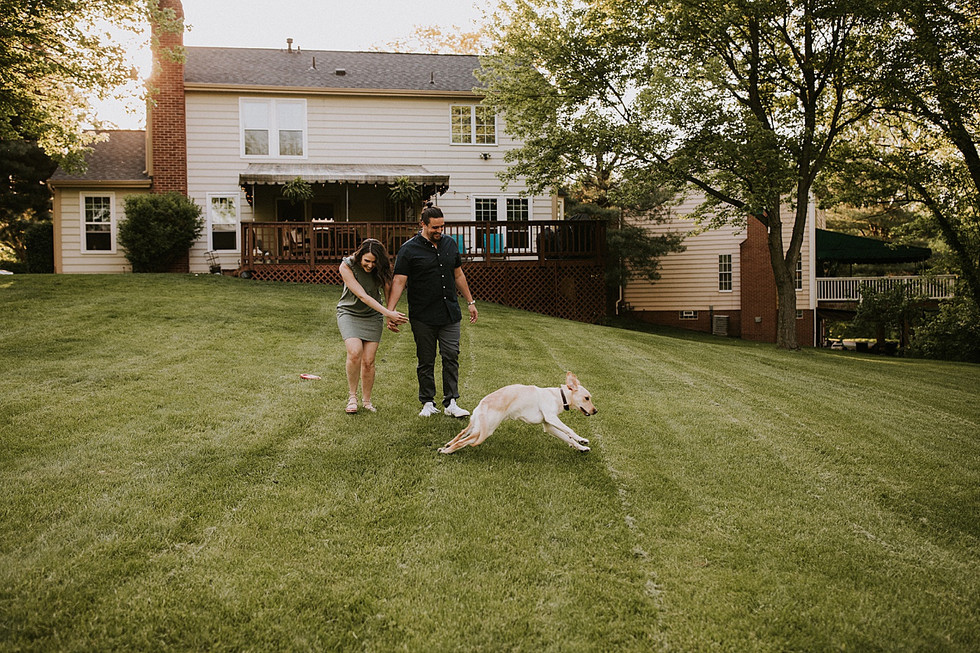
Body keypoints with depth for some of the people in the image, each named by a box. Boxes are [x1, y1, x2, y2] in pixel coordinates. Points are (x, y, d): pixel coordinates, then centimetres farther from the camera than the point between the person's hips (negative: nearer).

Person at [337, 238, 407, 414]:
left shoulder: (381, 268, -12)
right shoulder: (347, 266, -20)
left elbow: (389, 292, -3)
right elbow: (362, 296, -26)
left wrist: (392, 316, -19)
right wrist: (388, 313, -31)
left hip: (372, 316, 2)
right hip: (349, 313, -2)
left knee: (368, 361, -4)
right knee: (354, 353, -24)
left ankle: (366, 400, 14)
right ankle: (352, 396, -5)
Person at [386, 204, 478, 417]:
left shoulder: (450, 244, 10)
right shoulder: (409, 249, -5)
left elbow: (458, 275, 19)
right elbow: (398, 282, -10)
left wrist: (470, 302, 20)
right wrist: (390, 312, -18)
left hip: (450, 314, 4)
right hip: (423, 317, -4)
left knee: (451, 357, -1)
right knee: (426, 361, 6)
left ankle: (451, 403, 5)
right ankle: (428, 403, 17)